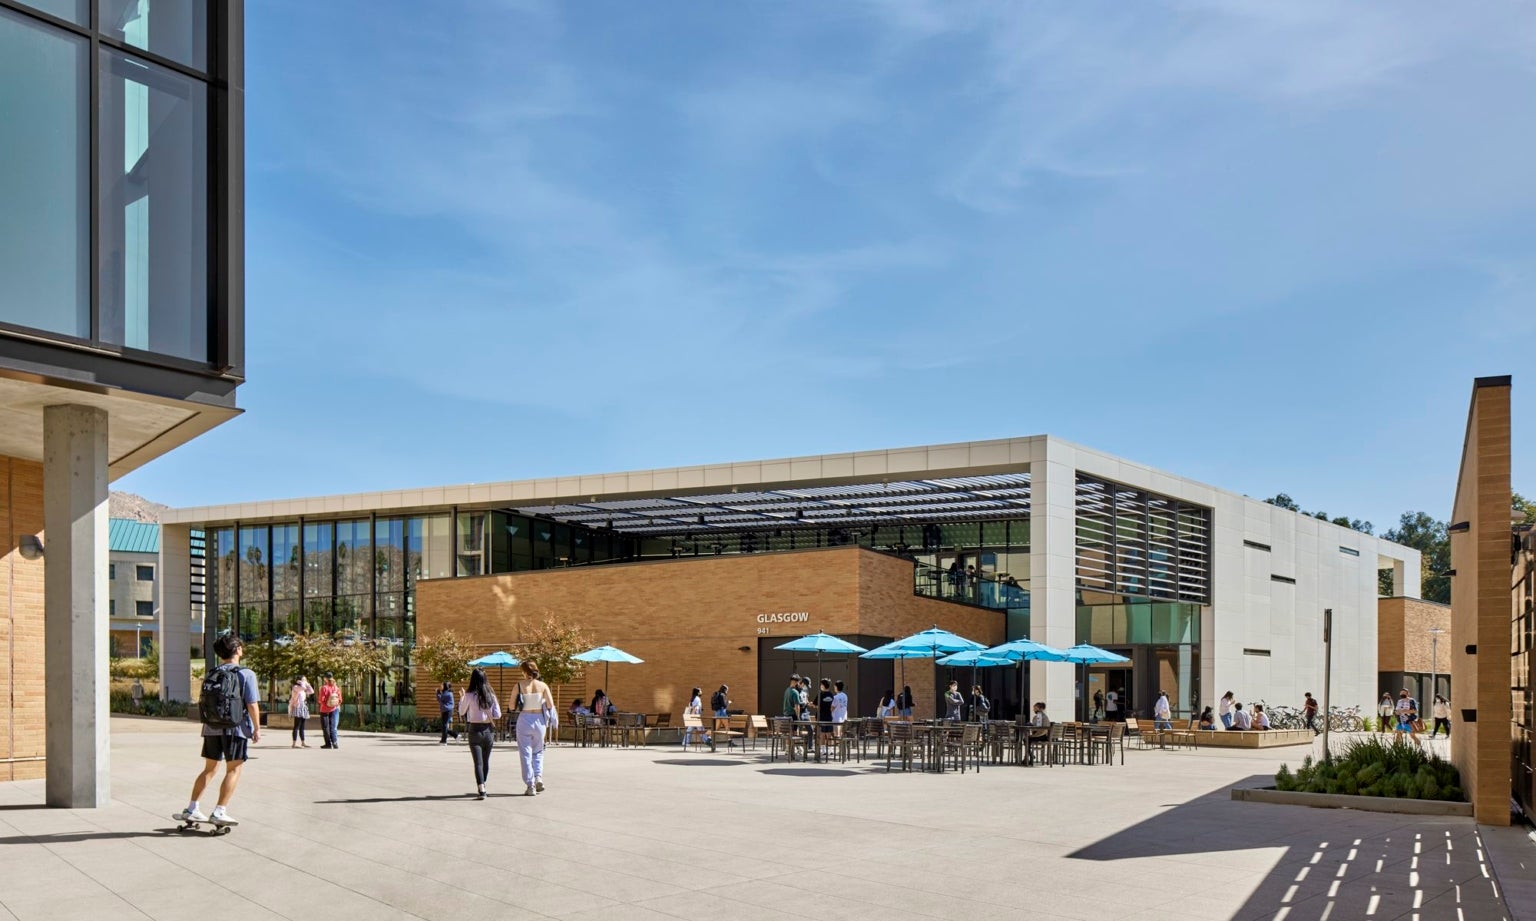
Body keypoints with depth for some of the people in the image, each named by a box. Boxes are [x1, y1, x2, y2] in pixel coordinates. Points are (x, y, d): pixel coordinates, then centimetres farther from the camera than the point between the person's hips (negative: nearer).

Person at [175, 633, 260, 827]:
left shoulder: (211, 675, 8)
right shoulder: (245, 674, -9)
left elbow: (203, 702, 12)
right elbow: (252, 704, -12)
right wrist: (257, 729, -3)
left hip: (211, 728, 6)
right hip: (236, 728, -6)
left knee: (209, 769, 16)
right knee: (233, 770, 1)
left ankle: (192, 809, 15)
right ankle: (220, 812, -3)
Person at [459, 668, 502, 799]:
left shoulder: (470, 695, -9)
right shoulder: (491, 695, 0)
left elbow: (461, 712, 4)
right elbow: (497, 715, -3)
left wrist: (462, 700, 19)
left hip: (475, 730, -3)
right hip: (488, 730, 4)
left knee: (478, 762, -5)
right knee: (486, 761, 16)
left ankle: (481, 790, -17)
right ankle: (482, 787, 28)